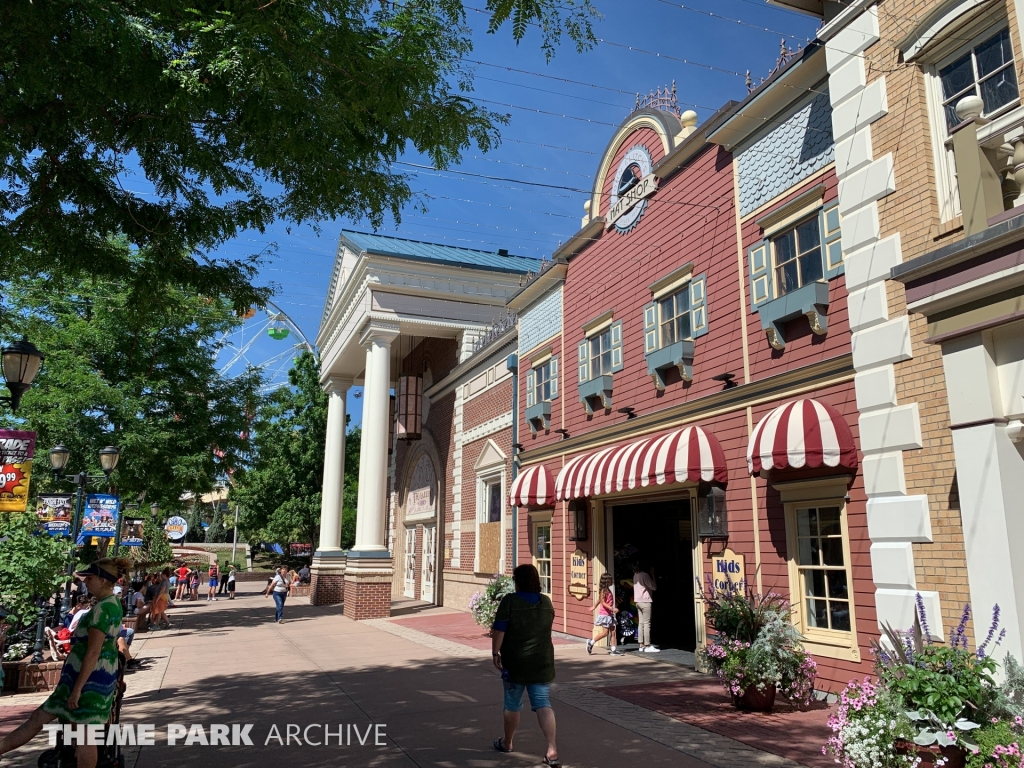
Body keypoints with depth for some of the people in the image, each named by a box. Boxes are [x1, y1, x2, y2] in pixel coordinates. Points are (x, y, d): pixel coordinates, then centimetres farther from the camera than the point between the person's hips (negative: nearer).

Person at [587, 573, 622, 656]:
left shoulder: (608, 590, 11)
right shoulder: (603, 590, -15)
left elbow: (599, 600, 23)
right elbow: (603, 602, -20)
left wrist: (594, 607, 34)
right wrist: (612, 609, -28)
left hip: (609, 614, 9)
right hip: (604, 614, -9)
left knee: (612, 632, 5)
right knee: (605, 632, -5)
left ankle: (614, 650, 7)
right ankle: (591, 642, 8)